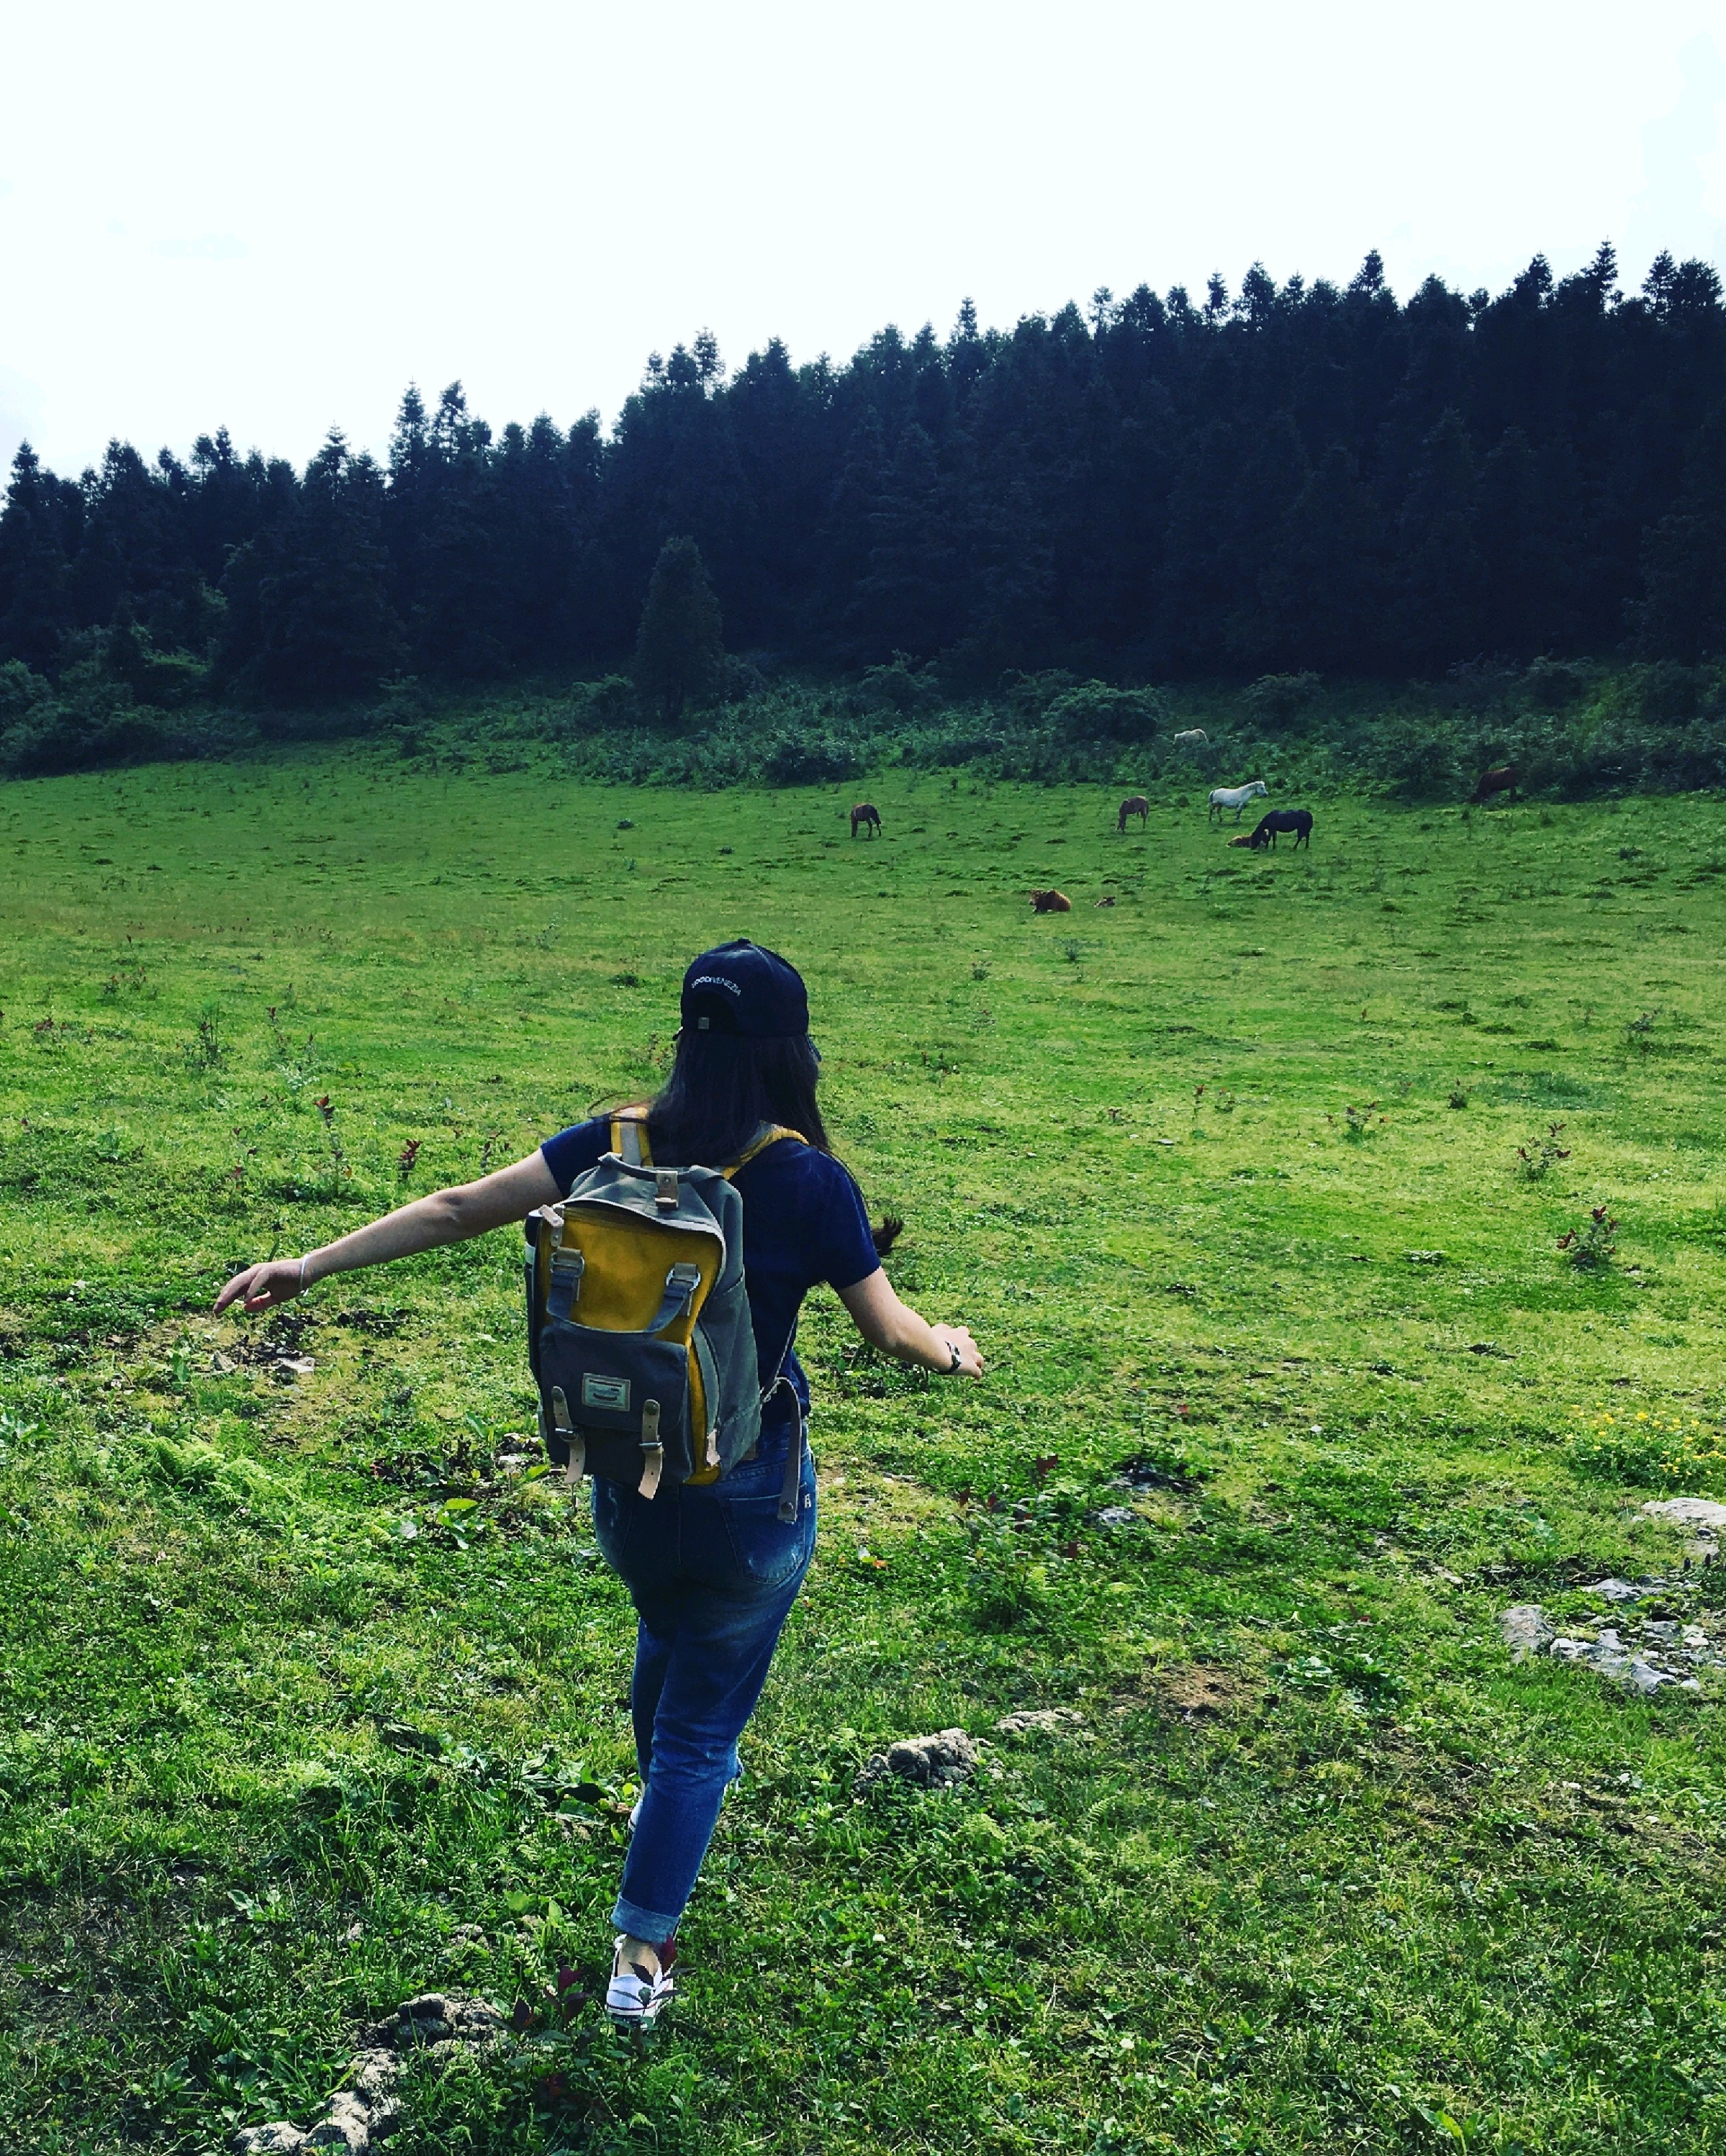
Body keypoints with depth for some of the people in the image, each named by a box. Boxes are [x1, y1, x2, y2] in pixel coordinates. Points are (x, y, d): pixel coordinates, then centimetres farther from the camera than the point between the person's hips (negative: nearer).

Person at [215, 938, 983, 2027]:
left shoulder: (617, 1146, -9)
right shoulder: (810, 1182, -18)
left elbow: (457, 1210, -11)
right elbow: (891, 1328, -9)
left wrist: (312, 1264, -3)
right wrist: (950, 1347, 13)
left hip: (624, 1476, 4)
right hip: (749, 1493, -4)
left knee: (668, 1632, 35)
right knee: (704, 1718, 14)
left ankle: (671, 1789, 61)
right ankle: (642, 1956, 22)